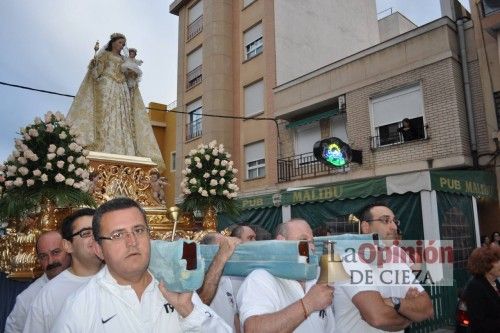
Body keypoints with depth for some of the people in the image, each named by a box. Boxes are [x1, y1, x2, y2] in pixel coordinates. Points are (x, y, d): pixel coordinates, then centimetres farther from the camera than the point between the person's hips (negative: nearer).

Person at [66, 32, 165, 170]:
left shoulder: (123, 60, 25)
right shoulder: (104, 54, 12)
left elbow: (127, 77, 22)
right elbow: (96, 72, 2)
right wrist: (94, 64, -18)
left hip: (122, 91, 5)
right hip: (107, 88, -4)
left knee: (122, 119, -8)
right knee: (106, 117, -17)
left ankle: (122, 151, -14)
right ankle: (104, 148, -24)